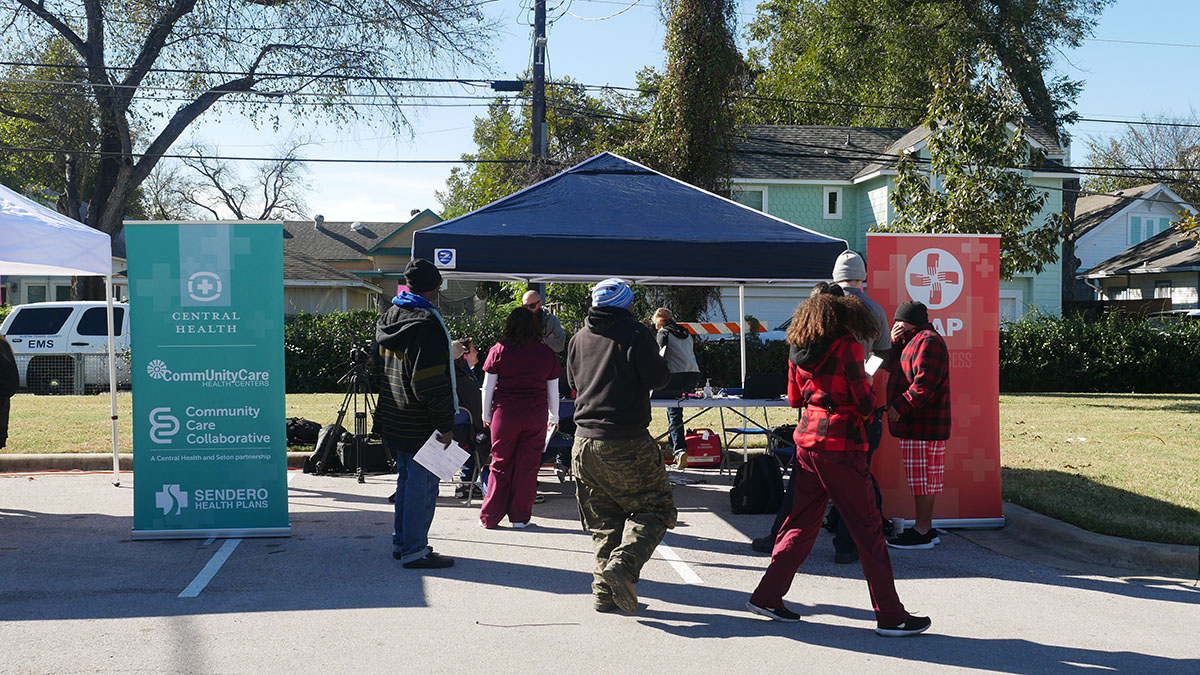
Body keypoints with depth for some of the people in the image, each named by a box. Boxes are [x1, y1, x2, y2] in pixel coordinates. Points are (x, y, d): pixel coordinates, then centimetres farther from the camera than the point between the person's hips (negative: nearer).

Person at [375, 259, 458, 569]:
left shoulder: (390, 316, 10)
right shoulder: (426, 323, -20)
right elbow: (431, 383, -23)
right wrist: (445, 425, -19)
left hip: (394, 418, 9)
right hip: (420, 424, -9)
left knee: (407, 479, 19)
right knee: (423, 484, -2)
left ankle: (401, 541, 27)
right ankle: (414, 550, 2)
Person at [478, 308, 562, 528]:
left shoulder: (499, 351, -2)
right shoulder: (546, 354, 4)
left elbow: (488, 387, 1)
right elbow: (553, 390, 11)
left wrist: (486, 415, 12)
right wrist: (553, 417, 23)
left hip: (505, 413, -1)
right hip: (536, 416, 1)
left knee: (500, 465, 7)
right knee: (528, 467, 6)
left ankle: (490, 517, 10)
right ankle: (519, 517, 11)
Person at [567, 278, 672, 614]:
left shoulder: (579, 338, 11)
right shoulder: (636, 333, -7)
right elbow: (657, 378, -12)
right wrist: (661, 363, 9)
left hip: (584, 442, 6)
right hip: (626, 443, -6)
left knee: (603, 520, 12)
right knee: (655, 507, 5)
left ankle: (604, 590, 7)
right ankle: (623, 563, -16)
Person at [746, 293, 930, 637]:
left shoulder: (798, 352, 10)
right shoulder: (848, 347, -9)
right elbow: (864, 402, -11)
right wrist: (870, 397, 10)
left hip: (807, 438, 6)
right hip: (841, 444, -6)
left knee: (802, 521, 16)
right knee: (867, 528, -1)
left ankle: (767, 596, 17)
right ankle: (890, 616, 4)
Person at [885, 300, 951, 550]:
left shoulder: (928, 342, -15)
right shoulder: (914, 341, 20)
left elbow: (924, 384, -23)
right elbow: (891, 366, 21)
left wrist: (899, 406, -21)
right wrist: (894, 343, 6)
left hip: (924, 425, -11)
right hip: (915, 424, 11)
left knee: (922, 478, -6)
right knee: (922, 478, 13)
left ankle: (922, 532, -3)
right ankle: (926, 529, 19)